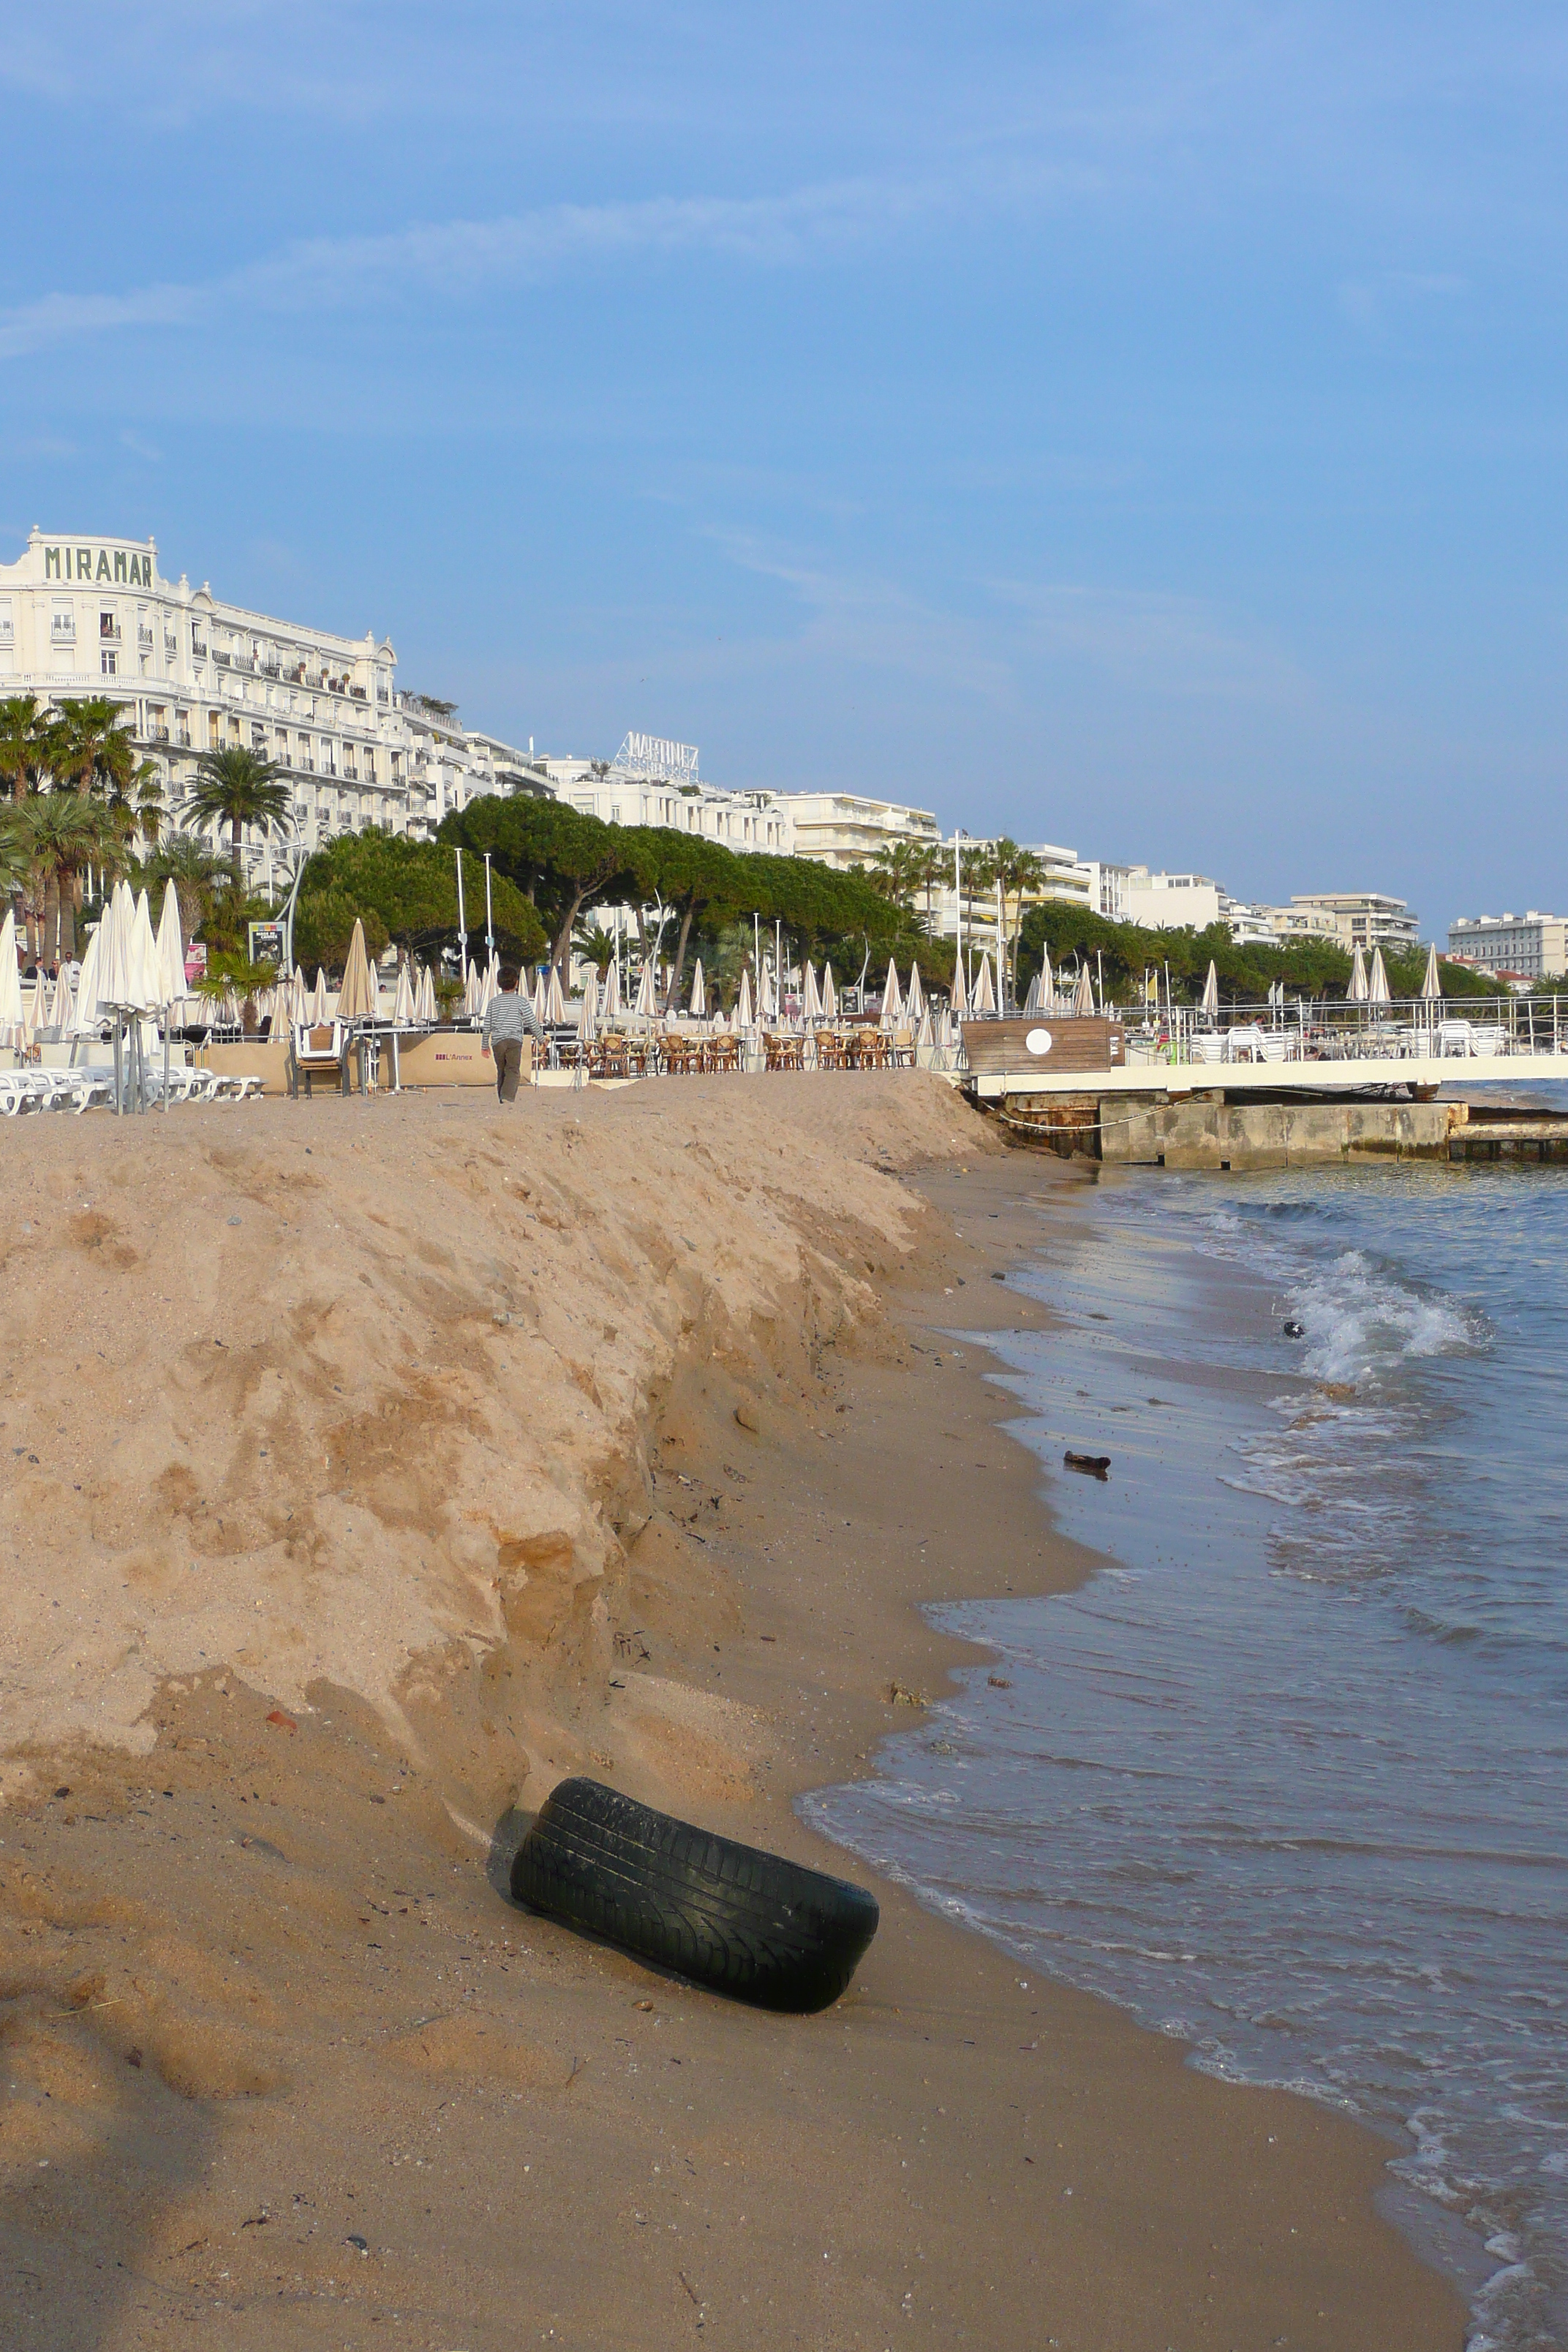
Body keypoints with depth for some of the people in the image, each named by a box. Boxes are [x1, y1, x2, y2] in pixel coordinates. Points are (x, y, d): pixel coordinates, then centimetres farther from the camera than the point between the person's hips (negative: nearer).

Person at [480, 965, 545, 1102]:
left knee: (501, 1072, 15)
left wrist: (484, 1045, 23)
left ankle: (502, 1101, 18)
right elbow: (533, 1023, 3)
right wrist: (541, 1039, 18)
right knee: (513, 1071, -9)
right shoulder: (521, 1002, 1)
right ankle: (508, 1096, -31)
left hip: (497, 1042, 3)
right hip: (514, 1041, -3)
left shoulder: (493, 1002, 10)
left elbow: (487, 1026, 12)